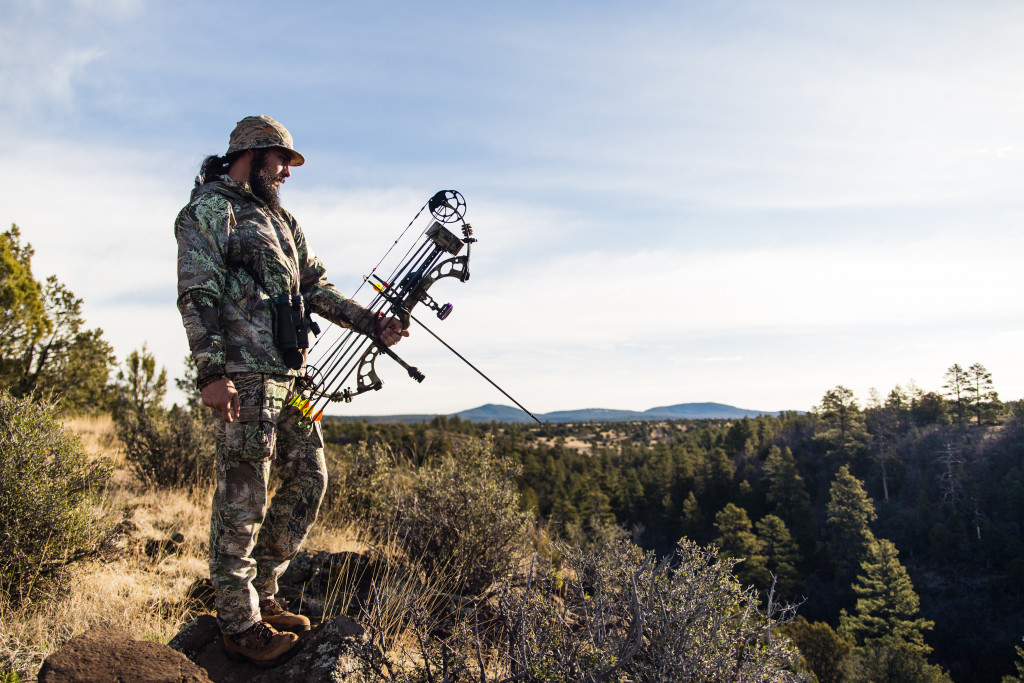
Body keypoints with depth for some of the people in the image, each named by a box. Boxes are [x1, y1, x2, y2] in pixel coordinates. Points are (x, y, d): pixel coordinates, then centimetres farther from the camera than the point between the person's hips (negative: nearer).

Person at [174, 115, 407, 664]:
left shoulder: (281, 221, 24)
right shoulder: (209, 210, -1)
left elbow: (318, 289, 20)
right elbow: (197, 296, -11)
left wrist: (372, 325, 9)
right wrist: (212, 372, -21)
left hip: (291, 376, 9)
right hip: (245, 377, -9)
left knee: (308, 479, 10)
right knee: (242, 499, -3)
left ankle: (261, 594, 23)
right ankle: (240, 624, 9)